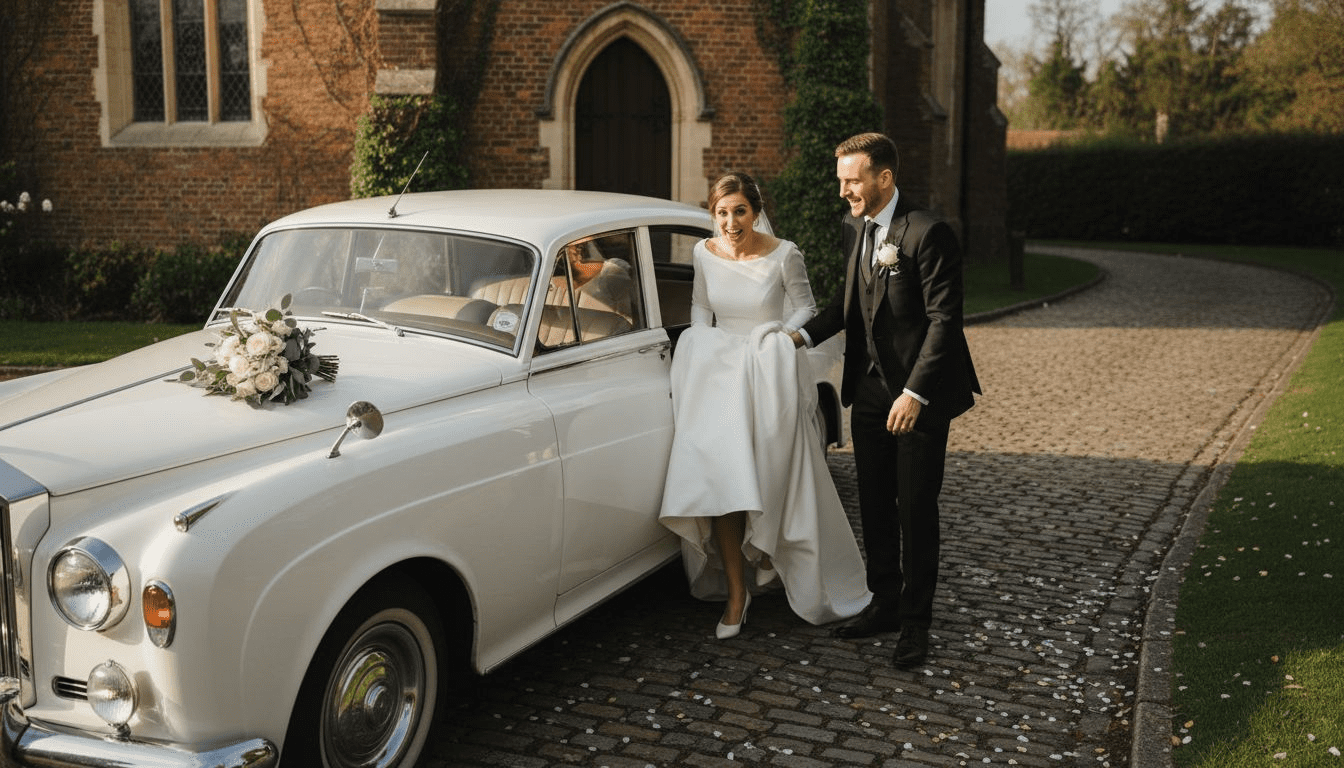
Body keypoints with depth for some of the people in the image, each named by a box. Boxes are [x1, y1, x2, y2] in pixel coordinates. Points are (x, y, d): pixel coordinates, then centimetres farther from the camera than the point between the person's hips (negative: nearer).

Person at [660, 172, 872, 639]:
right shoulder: (705, 254, 0)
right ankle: (736, 592, 0)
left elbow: (805, 307, 2)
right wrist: (702, 354, 3)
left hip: (770, 377, -2)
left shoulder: (782, 255, -10)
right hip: (719, 374, 3)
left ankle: (770, 553, 32)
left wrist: (780, 339, -12)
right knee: (718, 479, -10)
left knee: (772, 482, -2)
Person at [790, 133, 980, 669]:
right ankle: (884, 604, 29)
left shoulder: (927, 233, -17)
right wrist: (806, 334, 5)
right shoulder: (854, 227, 7)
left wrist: (915, 393, -23)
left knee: (916, 510, 2)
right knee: (874, 505, 14)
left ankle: (915, 622, 16)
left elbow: (943, 319, -19)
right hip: (870, 391, 7)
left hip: (919, 394, -7)